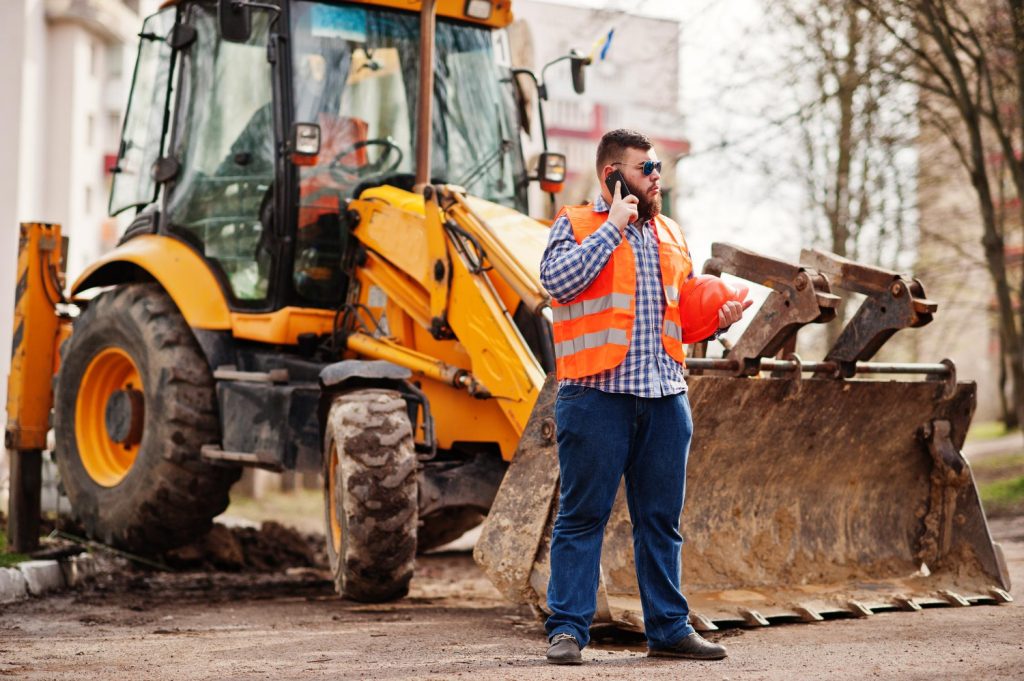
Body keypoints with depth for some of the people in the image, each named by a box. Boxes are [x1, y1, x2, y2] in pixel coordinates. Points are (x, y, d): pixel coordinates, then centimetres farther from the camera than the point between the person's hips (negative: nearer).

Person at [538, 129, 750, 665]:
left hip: (665, 398, 5)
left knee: (661, 519, 9)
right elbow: (558, 280, -16)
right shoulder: (576, 224, 3)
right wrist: (613, 227, -11)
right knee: (582, 516, -2)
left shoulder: (670, 235, 20)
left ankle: (668, 627, 16)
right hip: (597, 394, -5)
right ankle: (567, 628, 3)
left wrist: (719, 318, 5)